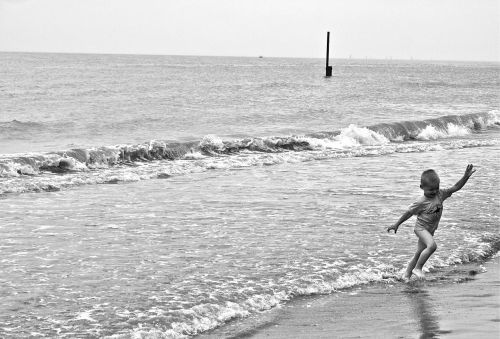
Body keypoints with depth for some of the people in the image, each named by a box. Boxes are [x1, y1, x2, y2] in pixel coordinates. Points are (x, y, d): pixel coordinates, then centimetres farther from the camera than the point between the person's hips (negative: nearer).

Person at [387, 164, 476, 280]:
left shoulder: (440, 194, -4)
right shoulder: (421, 202, -18)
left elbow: (456, 187, -5)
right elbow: (409, 213, -9)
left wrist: (466, 176, -18)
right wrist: (396, 225, -2)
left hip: (431, 230, 7)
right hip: (421, 227, -7)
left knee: (419, 253, 14)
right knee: (432, 245, -30)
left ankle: (406, 275, 26)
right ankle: (418, 268, -19)